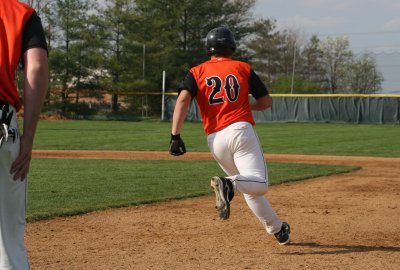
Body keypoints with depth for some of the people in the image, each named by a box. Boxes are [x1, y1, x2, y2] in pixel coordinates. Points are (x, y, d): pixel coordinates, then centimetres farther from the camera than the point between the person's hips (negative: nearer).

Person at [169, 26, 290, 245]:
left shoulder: (197, 72, 11)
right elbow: (266, 101, 15)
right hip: (241, 130, -3)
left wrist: (175, 137, -10)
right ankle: (229, 185, -41)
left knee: (249, 188, 16)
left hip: (215, 140, 3)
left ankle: (277, 229, 19)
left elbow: (183, 99, -7)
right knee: (259, 184, -14)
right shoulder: (243, 68, 11)